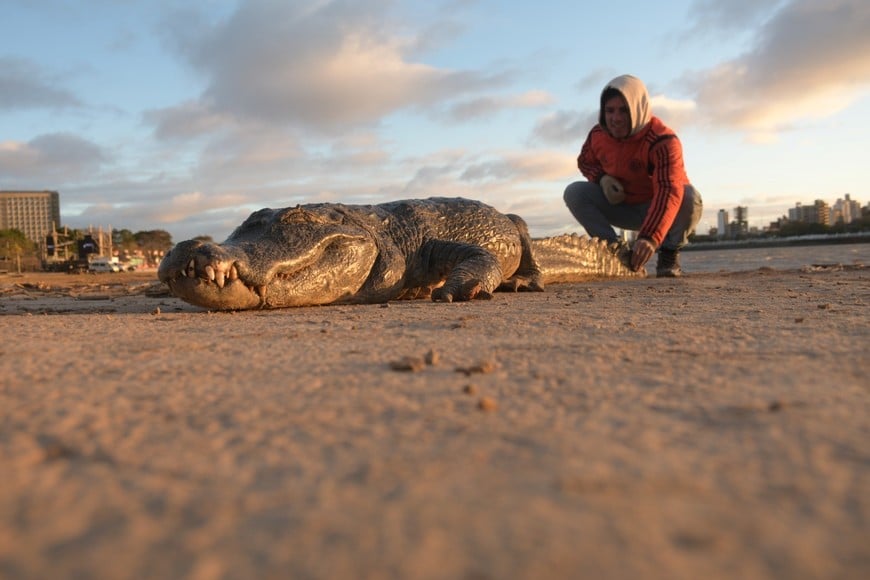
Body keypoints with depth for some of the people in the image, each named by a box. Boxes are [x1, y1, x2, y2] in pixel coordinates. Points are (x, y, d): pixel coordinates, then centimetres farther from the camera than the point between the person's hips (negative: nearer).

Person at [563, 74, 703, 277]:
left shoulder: (663, 140, -30)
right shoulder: (598, 134, -13)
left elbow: (669, 191, -44)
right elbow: (585, 161, 10)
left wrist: (650, 238, -60)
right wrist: (602, 178, -17)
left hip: (656, 209, -4)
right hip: (619, 205, 4)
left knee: (689, 196, -36)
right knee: (574, 192, -18)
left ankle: (669, 253, -11)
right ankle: (616, 250, -16)